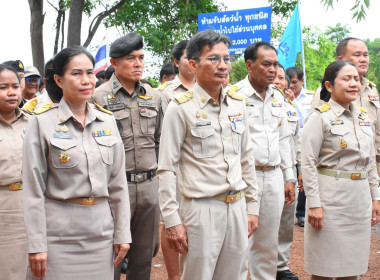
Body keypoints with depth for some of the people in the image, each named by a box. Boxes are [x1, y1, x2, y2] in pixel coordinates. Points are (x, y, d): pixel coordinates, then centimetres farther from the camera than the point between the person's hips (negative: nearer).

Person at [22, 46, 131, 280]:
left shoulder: (108, 121, 5)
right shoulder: (43, 124, -7)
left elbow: (118, 182, 8)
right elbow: (33, 190, -7)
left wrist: (122, 233, 5)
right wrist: (37, 245, -11)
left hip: (101, 232, 4)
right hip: (59, 233, -4)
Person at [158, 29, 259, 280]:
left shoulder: (237, 104, 9)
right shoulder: (181, 108, -7)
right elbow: (166, 169, -8)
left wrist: (252, 206, 14)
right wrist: (172, 220, -11)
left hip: (237, 207, 5)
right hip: (202, 209, -5)